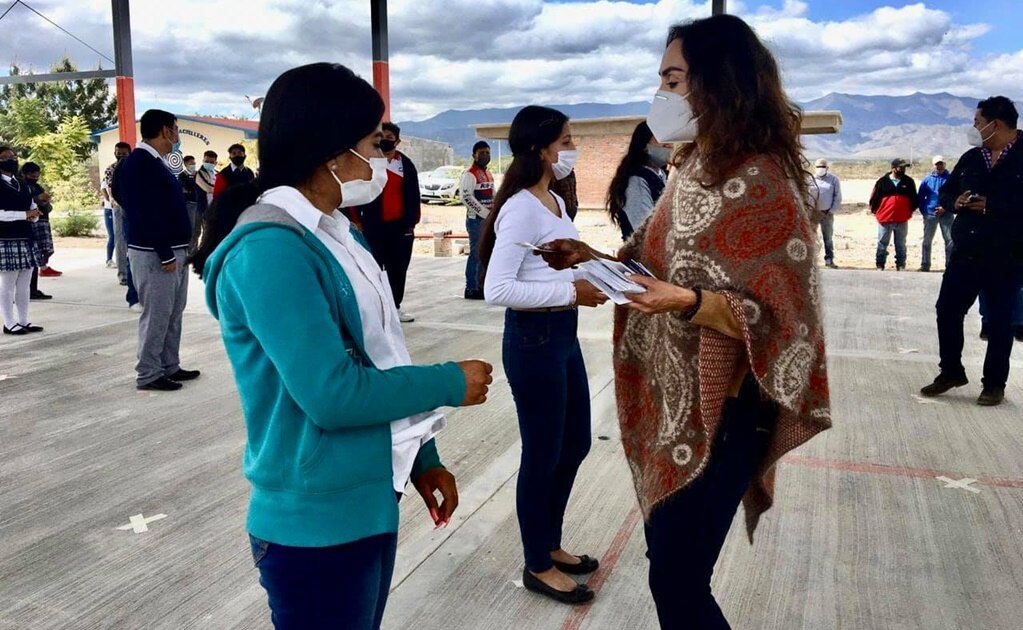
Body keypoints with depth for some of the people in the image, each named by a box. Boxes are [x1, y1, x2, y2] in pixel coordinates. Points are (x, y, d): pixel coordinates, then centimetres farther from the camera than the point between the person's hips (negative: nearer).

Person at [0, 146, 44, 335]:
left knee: (24, 283, 9)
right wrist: (24, 214, -20)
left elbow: (34, 208, 19)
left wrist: (34, 215, -4)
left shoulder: (23, 185, 17)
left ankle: (24, 321, 15)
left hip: (26, 238, 7)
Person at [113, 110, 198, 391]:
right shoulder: (139, 163, -16)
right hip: (155, 254, -10)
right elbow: (148, 213, -21)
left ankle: (169, 367, 24)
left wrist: (175, 252, 15)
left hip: (173, 249, 10)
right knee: (156, 315, -3)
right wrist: (166, 255, -21)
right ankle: (148, 375, 7)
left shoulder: (155, 162, 15)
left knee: (173, 313, 14)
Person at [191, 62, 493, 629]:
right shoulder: (270, 250, -21)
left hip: (370, 504, 9)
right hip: (317, 523, -9)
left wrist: (422, 456, 9)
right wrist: (450, 383, -14)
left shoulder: (339, 235, 8)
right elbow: (332, 393, -26)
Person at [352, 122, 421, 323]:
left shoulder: (406, 164, 8)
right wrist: (358, 220, -5)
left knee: (398, 268, 9)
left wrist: (411, 222, 1)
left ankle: (395, 306, 20)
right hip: (373, 224, -3)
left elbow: (413, 196, 7)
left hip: (399, 224, 3)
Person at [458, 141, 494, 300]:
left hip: (489, 219, 9)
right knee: (476, 254, -8)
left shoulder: (489, 174, 17)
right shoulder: (470, 174, -11)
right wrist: (486, 213, -19)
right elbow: (466, 197, -20)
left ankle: (481, 286, 21)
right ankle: (471, 288, -2)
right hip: (476, 219, -9)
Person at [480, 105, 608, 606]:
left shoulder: (555, 201, 10)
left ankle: (550, 544, 38)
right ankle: (538, 566, 25)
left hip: (564, 333, 10)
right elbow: (496, 289, -25)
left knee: (575, 444, 19)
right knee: (543, 454, 5)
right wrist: (571, 293, -23)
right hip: (533, 338, -9)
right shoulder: (520, 209, -18)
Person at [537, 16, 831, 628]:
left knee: (677, 581, 1)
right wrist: (599, 261, 2)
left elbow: (775, 319, -21)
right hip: (669, 399, 8)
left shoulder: (763, 185, -19)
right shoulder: (693, 168, 8)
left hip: (716, 411, -8)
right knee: (669, 560, 19)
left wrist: (687, 302, -35)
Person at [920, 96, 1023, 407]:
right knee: (947, 311, 8)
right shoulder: (971, 157, 10)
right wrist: (956, 202, -5)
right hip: (964, 253, 5)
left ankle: (994, 384, 18)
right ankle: (951, 371, 25)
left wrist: (992, 206, -22)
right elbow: (945, 192, 16)